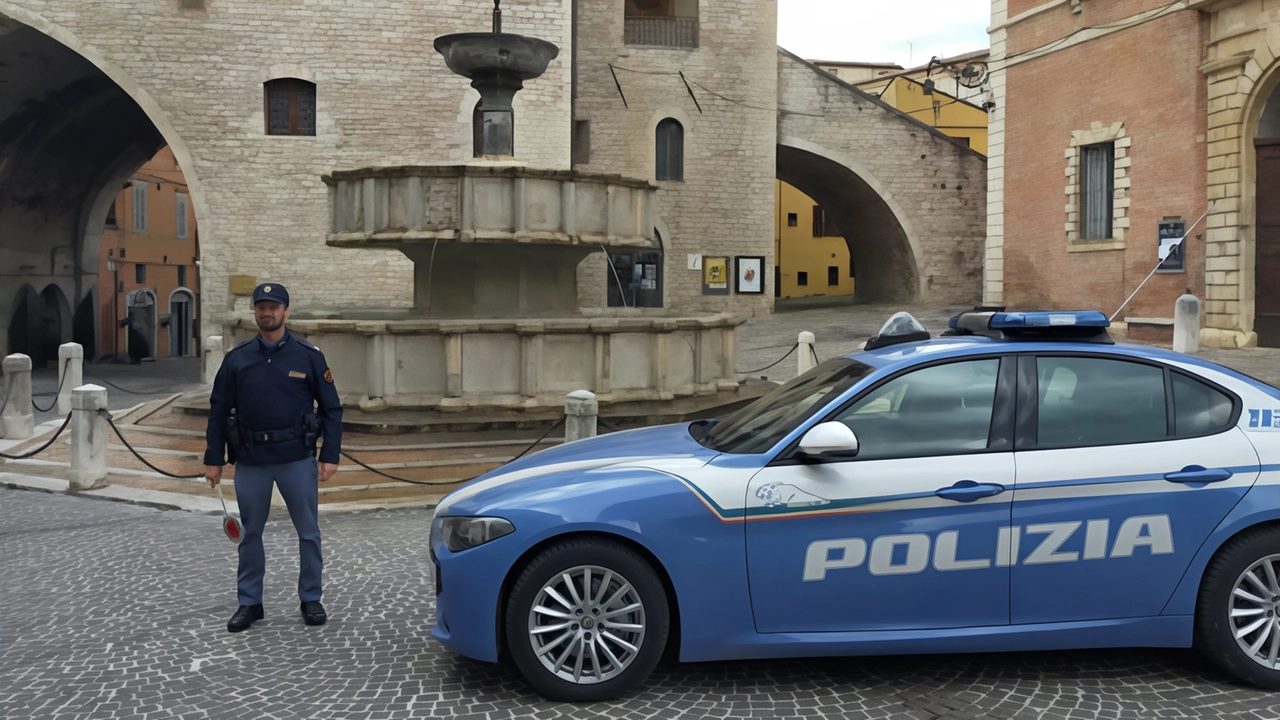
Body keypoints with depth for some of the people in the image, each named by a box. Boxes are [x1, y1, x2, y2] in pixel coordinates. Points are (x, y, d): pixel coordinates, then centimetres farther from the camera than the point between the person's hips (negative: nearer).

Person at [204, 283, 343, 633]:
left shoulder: (309, 355, -2)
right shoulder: (236, 359, 4)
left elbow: (331, 408, 0)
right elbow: (218, 412, 8)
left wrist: (330, 456, -6)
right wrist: (213, 460, 4)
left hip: (298, 458, -2)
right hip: (250, 460, 2)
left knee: (308, 532, 5)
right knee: (250, 533, 10)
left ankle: (311, 600, 19)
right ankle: (249, 602, 23)